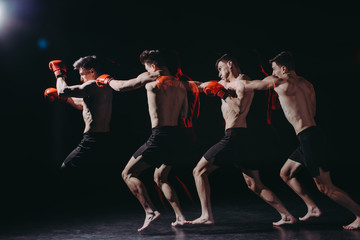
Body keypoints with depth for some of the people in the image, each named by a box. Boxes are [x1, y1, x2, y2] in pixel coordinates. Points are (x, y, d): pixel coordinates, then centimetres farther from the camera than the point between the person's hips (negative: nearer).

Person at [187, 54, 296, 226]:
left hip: (234, 136, -9)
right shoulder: (227, 83, 21)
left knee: (199, 171, -3)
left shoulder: (243, 82, -5)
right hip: (242, 139, 9)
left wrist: (222, 93, -12)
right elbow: (202, 86, 28)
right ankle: (287, 215, 8)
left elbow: (239, 108, -21)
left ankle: (207, 216, -7)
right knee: (255, 185, 10)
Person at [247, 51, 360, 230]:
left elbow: (254, 85, 4)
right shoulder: (306, 84, 13)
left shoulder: (282, 83, -9)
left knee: (325, 187, -3)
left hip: (309, 137, -9)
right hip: (310, 136, 9)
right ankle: (313, 208, 21)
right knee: (286, 173, 20)